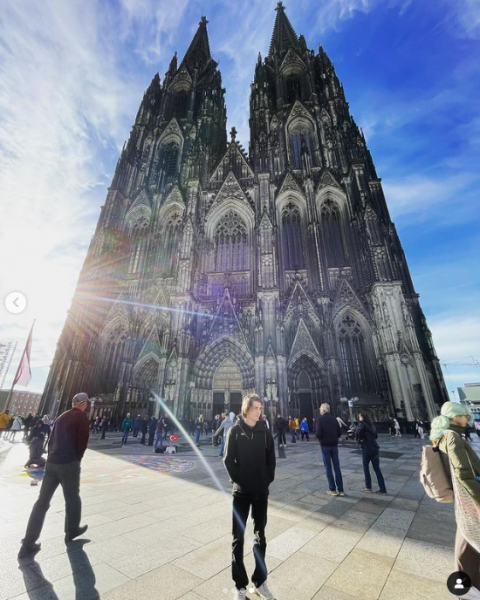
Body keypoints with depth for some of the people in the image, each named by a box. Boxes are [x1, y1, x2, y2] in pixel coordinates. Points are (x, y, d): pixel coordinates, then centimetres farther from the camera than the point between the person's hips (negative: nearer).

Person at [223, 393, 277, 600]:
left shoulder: (265, 431, -2)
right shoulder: (235, 431, -8)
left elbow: (271, 459, 3)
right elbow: (229, 460, -7)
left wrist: (267, 481, -5)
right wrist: (238, 480, -10)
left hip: (261, 491, 2)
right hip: (241, 491, -2)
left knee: (260, 536, 14)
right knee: (238, 537, 8)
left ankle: (260, 582, 31)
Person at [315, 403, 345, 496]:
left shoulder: (320, 419, -12)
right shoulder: (334, 418, 2)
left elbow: (318, 434, -18)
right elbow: (339, 433, 3)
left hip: (325, 445, -4)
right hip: (334, 445, 4)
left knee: (328, 468, 7)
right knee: (337, 467, 11)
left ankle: (332, 489, 11)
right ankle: (340, 490, 14)